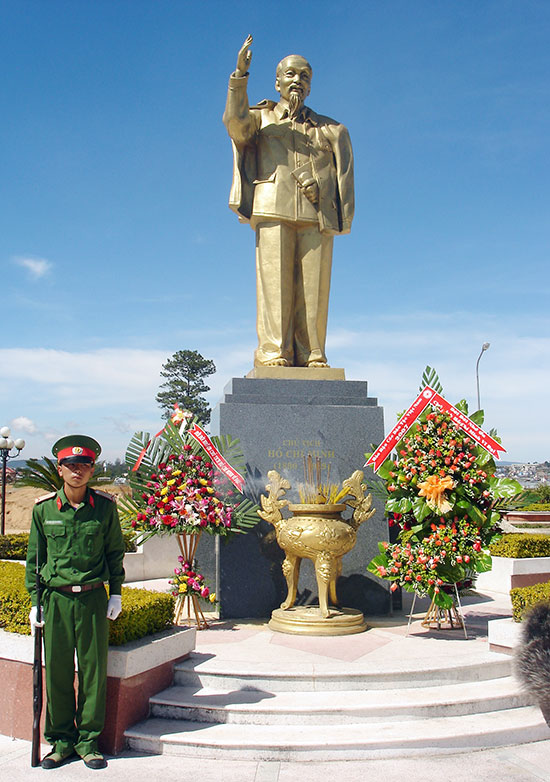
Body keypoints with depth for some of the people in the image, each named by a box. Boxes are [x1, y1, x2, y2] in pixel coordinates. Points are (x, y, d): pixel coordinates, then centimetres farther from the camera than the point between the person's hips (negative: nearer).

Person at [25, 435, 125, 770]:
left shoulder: (105, 506, 0)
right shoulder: (44, 508, 1)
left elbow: (115, 551, 10)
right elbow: (34, 558, 8)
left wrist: (116, 593, 6)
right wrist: (35, 601, 4)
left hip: (93, 598, 0)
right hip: (56, 598, 0)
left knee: (94, 670, 4)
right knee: (57, 671, 6)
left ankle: (88, 741, 19)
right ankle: (61, 741, 22)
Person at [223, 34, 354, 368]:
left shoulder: (330, 129, 25)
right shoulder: (261, 117, 23)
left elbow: (343, 171, 12)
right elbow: (236, 124, 1)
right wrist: (240, 76, -10)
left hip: (316, 212, 1)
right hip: (273, 208, -1)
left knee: (313, 285, -7)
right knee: (274, 280, -11)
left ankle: (311, 356, -6)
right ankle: (273, 352, -12)